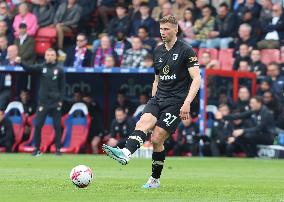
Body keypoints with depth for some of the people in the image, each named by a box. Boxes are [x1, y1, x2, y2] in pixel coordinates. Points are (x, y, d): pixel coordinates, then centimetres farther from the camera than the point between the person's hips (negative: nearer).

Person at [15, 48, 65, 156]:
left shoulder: (59, 70, 2)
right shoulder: (41, 67, 3)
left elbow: (62, 87, 4)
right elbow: (29, 68, -14)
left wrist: (60, 100, -5)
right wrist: (20, 62, -33)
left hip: (56, 103, 0)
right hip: (43, 102, 1)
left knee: (57, 126, 2)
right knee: (38, 125, -3)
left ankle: (58, 149, 9)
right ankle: (37, 149, 4)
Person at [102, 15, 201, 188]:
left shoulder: (186, 51, -6)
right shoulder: (158, 51, 15)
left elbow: (196, 79, -11)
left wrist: (187, 103, -21)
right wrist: (153, 101, 19)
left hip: (176, 101, -6)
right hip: (158, 99, 6)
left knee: (157, 139, -11)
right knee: (143, 123, -22)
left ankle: (155, 179, 1)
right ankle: (126, 154, -42)